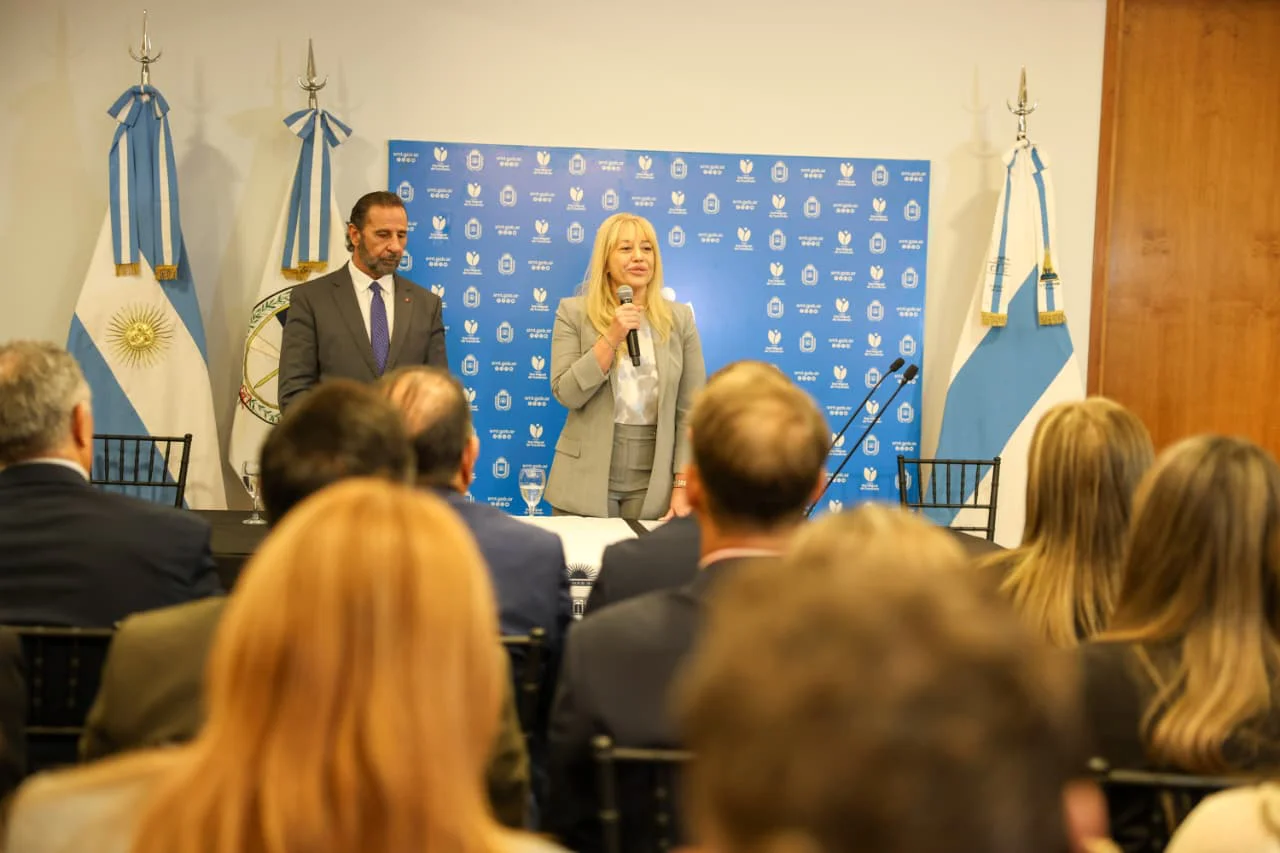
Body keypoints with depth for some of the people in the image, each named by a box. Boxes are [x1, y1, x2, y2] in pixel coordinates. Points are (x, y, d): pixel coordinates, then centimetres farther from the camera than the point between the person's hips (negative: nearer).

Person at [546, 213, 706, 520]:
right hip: (585, 481, -1)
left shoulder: (680, 318, 3)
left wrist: (682, 486, -5)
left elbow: (690, 410, 1)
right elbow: (566, 394, -7)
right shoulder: (574, 312, 0)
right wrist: (611, 337, -15)